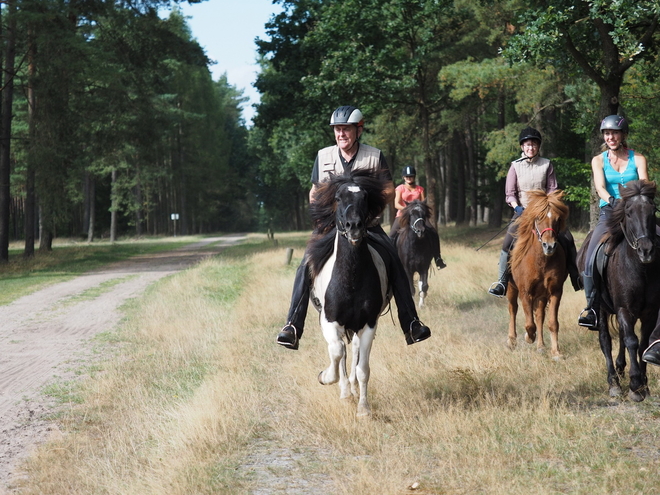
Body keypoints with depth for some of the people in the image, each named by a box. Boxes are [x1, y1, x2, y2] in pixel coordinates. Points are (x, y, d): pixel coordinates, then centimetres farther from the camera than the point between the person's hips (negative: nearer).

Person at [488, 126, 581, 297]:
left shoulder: (546, 165, 4)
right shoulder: (515, 166, 3)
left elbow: (552, 189, 3)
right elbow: (510, 193, -1)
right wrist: (517, 207, -18)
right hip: (522, 211, -1)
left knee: (567, 239, -13)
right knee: (508, 242, -21)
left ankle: (577, 277, 1)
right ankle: (502, 281, -13)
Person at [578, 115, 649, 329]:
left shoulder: (638, 159, 8)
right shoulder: (599, 160, 10)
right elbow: (600, 186, -8)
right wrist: (611, 200, -30)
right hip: (609, 213, 0)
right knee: (592, 256, -21)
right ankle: (592, 307, -16)